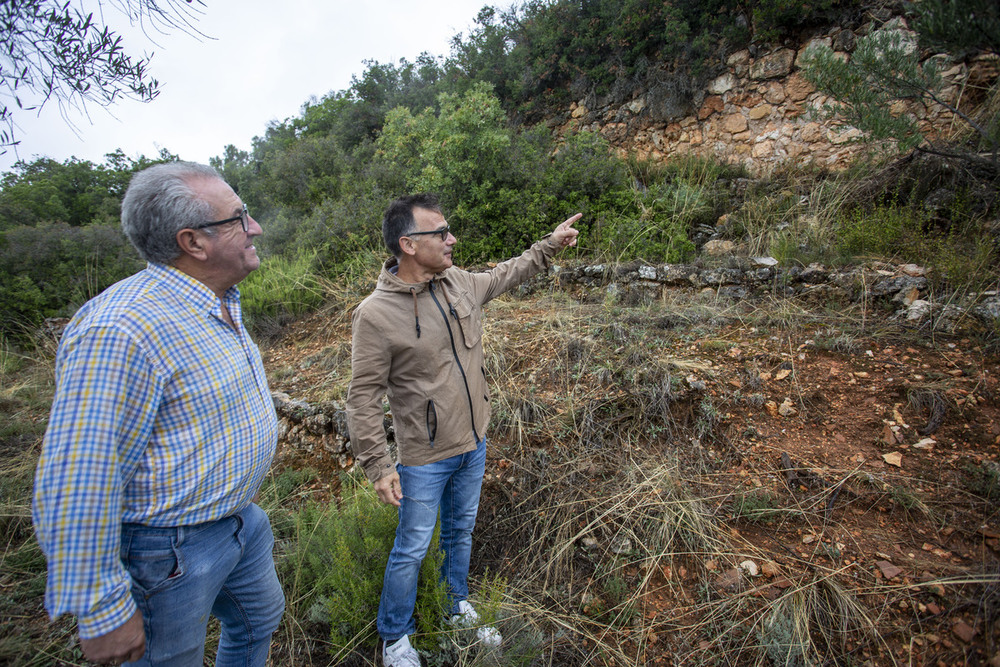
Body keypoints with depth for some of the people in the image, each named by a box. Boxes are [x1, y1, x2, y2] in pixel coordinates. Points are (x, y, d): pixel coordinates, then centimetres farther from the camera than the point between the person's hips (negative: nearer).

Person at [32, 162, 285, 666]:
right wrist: (101, 613, -20)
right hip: (170, 554, -8)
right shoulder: (119, 333, -30)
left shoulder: (222, 303, 1)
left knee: (258, 622, 28)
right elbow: (76, 488, -28)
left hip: (239, 520, 9)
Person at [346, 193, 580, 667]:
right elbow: (363, 397, -17)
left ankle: (458, 609, 50)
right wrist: (378, 466, -17)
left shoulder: (458, 282, -3)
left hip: (474, 444, 6)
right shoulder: (375, 314, -22)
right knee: (412, 549, 12)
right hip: (425, 458, -6)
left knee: (461, 533, 25)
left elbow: (503, 276, 18)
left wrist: (550, 245, 21)